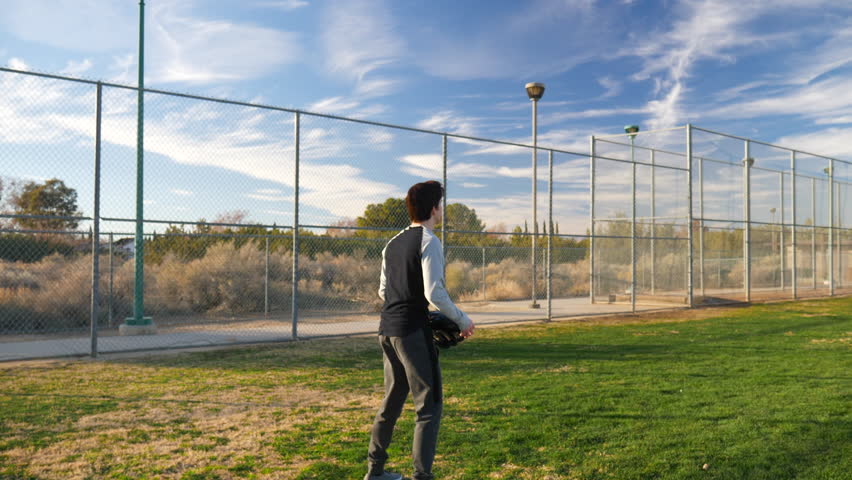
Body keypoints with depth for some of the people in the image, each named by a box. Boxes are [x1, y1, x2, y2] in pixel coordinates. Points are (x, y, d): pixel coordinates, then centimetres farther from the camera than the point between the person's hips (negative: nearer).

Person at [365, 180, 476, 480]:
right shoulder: (429, 242, -11)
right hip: (413, 332, -8)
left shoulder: (393, 243, 13)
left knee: (392, 401, 19)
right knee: (429, 405, 0)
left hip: (388, 331, 8)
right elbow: (434, 292, -18)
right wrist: (462, 320, -8)